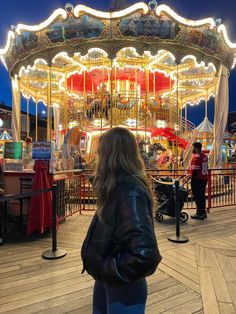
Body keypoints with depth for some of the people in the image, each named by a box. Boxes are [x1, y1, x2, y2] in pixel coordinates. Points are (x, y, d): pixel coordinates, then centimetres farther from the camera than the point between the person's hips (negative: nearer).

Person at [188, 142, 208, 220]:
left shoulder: (196, 157, -17)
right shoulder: (204, 156, 12)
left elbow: (195, 170, -21)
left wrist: (192, 179, -16)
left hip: (197, 180, -9)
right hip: (204, 179, 9)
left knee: (198, 197, -1)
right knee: (202, 196, 16)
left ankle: (199, 214, 5)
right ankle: (203, 212, 24)